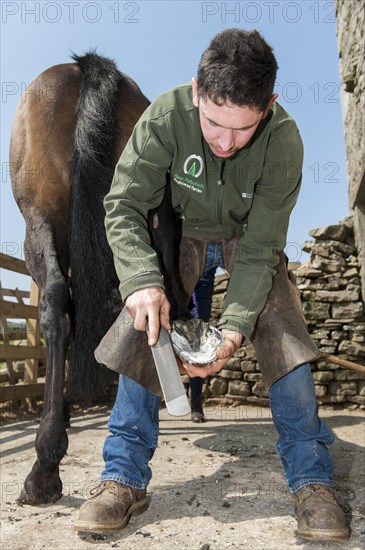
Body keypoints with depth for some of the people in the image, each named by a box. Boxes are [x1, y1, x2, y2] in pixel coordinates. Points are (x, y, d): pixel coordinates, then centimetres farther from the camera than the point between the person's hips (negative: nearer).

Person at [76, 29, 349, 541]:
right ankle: (124, 479, -3)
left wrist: (234, 326, -38)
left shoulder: (284, 140, -30)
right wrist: (142, 280, -45)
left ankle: (312, 479, -1)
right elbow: (124, 206, -28)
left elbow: (261, 248, -27)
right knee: (144, 331, -15)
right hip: (183, 232, 1)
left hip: (249, 239, 0)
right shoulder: (166, 115, -30)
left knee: (283, 339, -17)